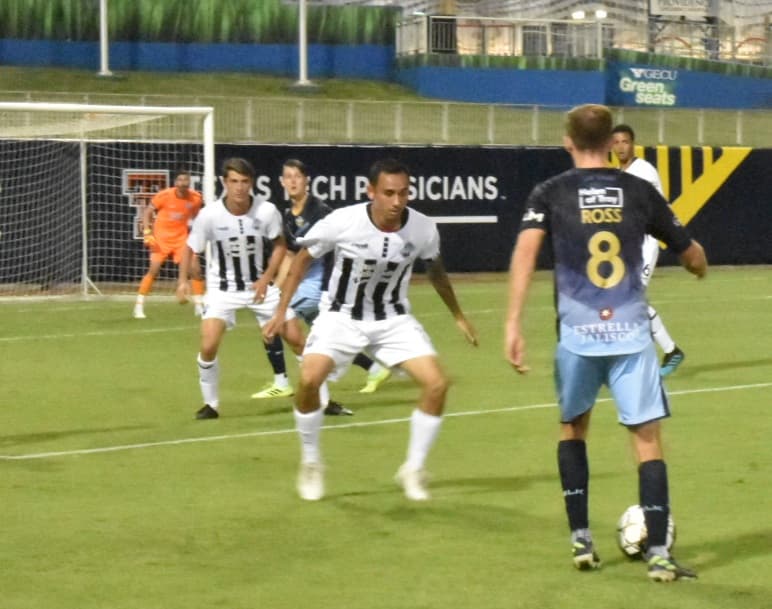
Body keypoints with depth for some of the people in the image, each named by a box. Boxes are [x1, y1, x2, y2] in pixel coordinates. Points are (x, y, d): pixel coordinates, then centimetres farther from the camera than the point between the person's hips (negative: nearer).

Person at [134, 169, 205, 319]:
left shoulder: (195, 198, -6)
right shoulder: (164, 195, -16)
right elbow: (147, 212, -6)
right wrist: (147, 232, -15)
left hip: (181, 238, 3)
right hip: (161, 238, -3)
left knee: (195, 269, -6)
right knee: (154, 270, -13)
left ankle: (199, 306, 10)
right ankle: (139, 307, -2)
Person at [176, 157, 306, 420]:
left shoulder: (267, 211, -18)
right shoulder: (209, 215, -19)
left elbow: (279, 244, 0)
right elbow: (190, 248, -3)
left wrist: (266, 278, -10)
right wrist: (183, 281, -13)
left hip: (260, 285, 1)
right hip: (222, 288, -1)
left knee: (296, 339, 0)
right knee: (208, 346, -17)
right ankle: (210, 404, 6)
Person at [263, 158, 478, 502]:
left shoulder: (423, 229, -16)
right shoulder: (342, 222, -24)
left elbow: (435, 270, 8)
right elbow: (303, 259, -6)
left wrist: (458, 316, 16)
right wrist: (281, 312, -6)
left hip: (394, 319, 2)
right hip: (341, 316, -2)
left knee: (436, 385, -14)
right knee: (308, 380, -25)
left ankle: (413, 471, 5)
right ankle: (310, 464, 1)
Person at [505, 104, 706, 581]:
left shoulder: (550, 194, 2)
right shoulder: (640, 192, 6)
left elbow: (526, 250, -14)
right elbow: (693, 257, 14)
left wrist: (514, 324, -17)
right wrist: (699, 265, 38)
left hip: (577, 336, 0)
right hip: (632, 336, 0)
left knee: (573, 427, 22)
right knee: (648, 438, 3)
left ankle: (581, 541, 19)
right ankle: (659, 554, -6)